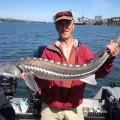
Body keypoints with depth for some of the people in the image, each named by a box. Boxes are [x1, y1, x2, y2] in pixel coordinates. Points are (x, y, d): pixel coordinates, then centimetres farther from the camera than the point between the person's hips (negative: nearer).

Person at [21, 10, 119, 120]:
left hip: (74, 108, 1)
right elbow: (43, 82, -9)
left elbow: (98, 72, -12)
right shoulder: (49, 51, -6)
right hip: (50, 108, -1)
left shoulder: (83, 50, -1)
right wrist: (33, 76, -29)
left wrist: (109, 58, -29)